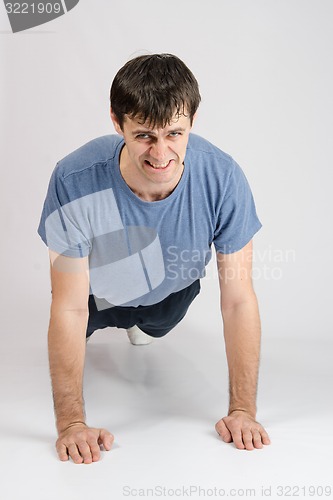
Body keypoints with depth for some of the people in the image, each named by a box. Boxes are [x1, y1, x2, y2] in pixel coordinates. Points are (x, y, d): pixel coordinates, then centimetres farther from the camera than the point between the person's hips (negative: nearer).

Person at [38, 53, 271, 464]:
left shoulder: (223, 179, -37)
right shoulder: (75, 182, -42)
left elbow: (238, 299, -29)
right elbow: (70, 309, -36)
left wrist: (242, 411, -31)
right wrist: (71, 423, -39)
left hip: (174, 290, 2)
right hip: (98, 291, -2)